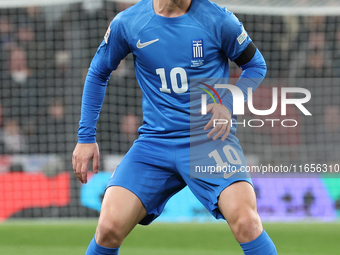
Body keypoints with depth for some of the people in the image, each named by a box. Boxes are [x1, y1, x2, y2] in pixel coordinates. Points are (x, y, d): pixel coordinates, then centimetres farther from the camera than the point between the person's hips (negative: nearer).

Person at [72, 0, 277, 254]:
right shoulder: (126, 23, 0)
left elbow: (256, 65, 10)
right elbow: (98, 74, 16)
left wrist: (229, 104, -8)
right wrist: (86, 137, 13)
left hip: (210, 137, -2)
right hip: (155, 142, 2)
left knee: (246, 222, -26)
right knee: (109, 227, -15)